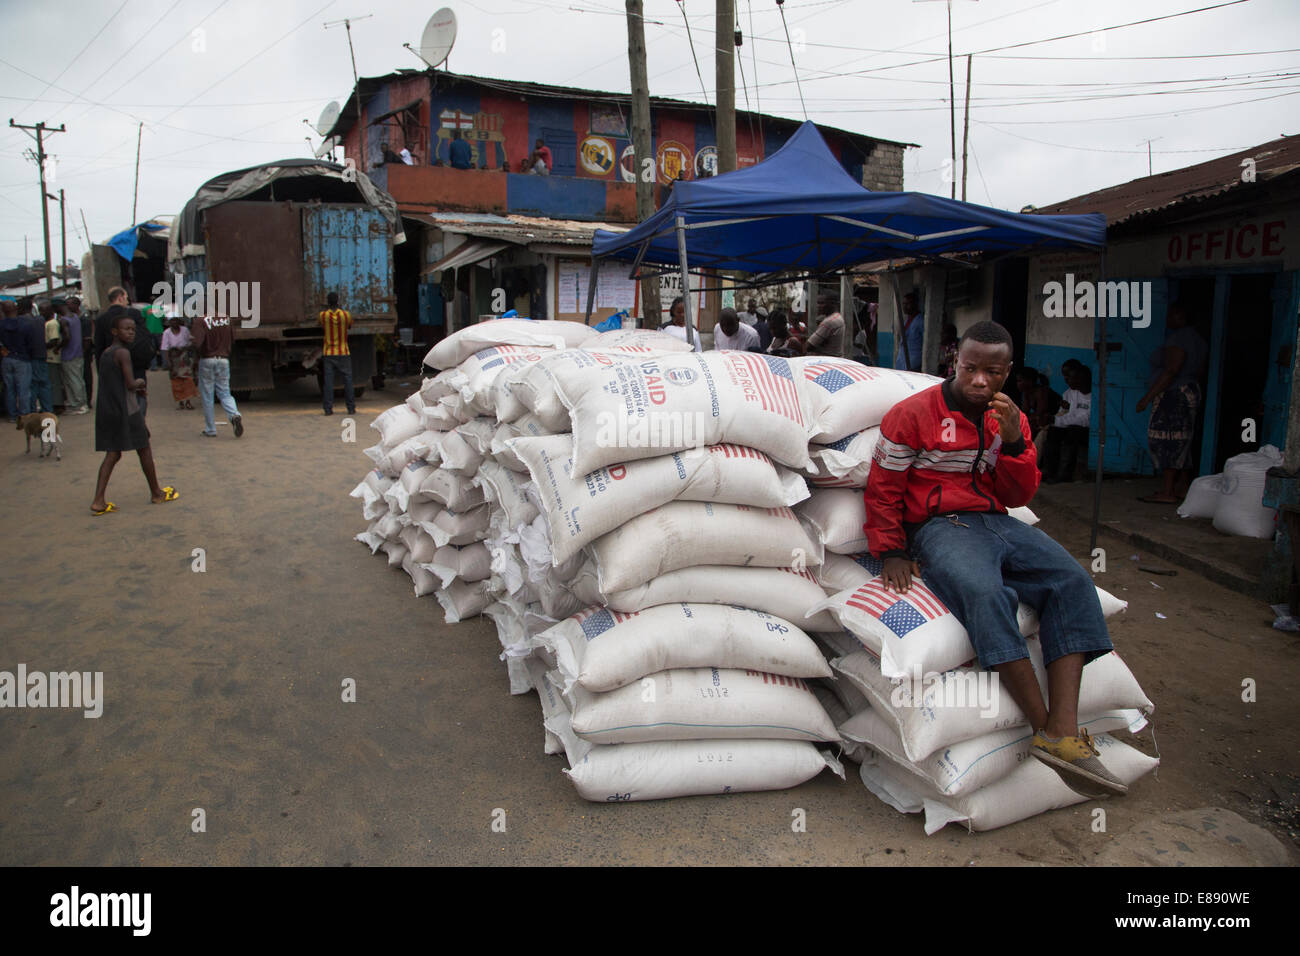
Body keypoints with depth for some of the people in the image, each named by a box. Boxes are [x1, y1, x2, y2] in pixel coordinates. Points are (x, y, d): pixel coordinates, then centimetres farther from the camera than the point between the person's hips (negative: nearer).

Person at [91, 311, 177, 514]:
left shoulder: (105, 354, 13)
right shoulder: (123, 353, -13)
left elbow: (112, 383, 18)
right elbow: (130, 384, -18)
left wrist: (135, 388, 13)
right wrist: (140, 382, 2)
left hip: (106, 411, 8)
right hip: (126, 411, -7)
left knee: (112, 454, 8)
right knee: (144, 450, 7)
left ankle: (99, 500, -2)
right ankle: (156, 493, 19)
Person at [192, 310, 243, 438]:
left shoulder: (200, 321, -12)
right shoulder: (226, 318, 3)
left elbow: (197, 342, -20)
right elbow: (232, 338, 11)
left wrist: (198, 355, -1)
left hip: (207, 360, -3)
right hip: (224, 359, 4)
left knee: (207, 397, 7)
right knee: (225, 393, 11)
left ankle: (210, 430, 12)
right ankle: (235, 415, -18)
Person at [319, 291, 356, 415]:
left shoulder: (323, 315, -5)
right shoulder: (346, 314, -7)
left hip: (328, 353, 1)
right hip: (343, 353, -1)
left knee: (328, 380, 2)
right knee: (347, 380, 4)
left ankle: (328, 408, -1)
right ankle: (351, 408, 4)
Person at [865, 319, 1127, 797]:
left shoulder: (1011, 418, 16)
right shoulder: (913, 413, 0)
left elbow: (1018, 496, 12)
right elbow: (882, 488, 2)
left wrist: (1013, 441, -4)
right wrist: (891, 552, -6)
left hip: (998, 524, 6)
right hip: (939, 526, -5)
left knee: (1073, 581, -20)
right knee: (986, 593, -36)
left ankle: (1064, 731, -29)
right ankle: (1045, 728, -30)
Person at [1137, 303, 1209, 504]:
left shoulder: (1178, 338, -16)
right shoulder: (1197, 338, 16)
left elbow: (1170, 372, -23)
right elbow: (1200, 372, 19)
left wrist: (1147, 397, -23)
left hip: (1173, 396, -11)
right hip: (1191, 393, 11)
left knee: (1167, 442, -10)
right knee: (1181, 443, 14)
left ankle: (1167, 493, -11)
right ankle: (1183, 487, 18)